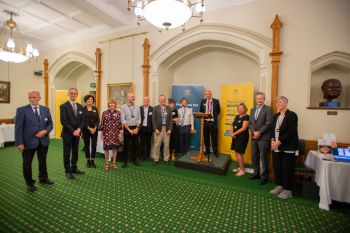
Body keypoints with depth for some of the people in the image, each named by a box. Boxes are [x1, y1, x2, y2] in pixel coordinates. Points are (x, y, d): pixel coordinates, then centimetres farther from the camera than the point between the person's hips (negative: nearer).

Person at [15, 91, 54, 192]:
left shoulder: (46, 109, 3)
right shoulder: (22, 110, -7)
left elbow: (50, 123, 6)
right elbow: (18, 128, -9)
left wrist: (45, 131, -14)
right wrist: (19, 143, -13)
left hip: (43, 141, 3)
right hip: (28, 142, -3)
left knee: (43, 161, 18)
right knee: (27, 163, 11)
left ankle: (43, 177, 38)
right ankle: (29, 183, 29)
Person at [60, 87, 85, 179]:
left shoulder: (80, 106, 8)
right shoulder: (63, 106, -8)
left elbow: (82, 120, 6)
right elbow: (63, 121, -15)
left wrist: (78, 130, -9)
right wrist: (72, 131, -17)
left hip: (77, 133, 5)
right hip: (67, 134, -5)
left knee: (75, 152, 15)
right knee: (67, 153, 6)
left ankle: (74, 168, 29)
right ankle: (68, 171, 18)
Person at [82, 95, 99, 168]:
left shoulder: (95, 109, 7)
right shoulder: (83, 109, -2)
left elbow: (98, 120, 4)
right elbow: (83, 121, -7)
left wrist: (95, 128, -9)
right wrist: (89, 128, -14)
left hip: (94, 130, 2)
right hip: (86, 130, -2)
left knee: (94, 145, 0)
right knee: (86, 145, 7)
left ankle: (92, 161, 12)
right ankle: (88, 161, 20)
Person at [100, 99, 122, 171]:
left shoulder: (118, 113, 2)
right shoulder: (104, 113, 2)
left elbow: (120, 123, 2)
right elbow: (102, 123, 2)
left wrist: (120, 133, -2)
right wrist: (102, 133, 0)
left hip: (115, 133, 0)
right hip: (107, 133, 0)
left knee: (115, 147, 7)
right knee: (106, 148, 5)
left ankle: (114, 162, 22)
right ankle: (107, 163, 20)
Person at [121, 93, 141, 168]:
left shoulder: (137, 107, 6)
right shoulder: (124, 107, -4)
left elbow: (139, 119, 6)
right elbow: (123, 120, -9)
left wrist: (137, 128, -6)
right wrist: (129, 130, -12)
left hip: (136, 128, 3)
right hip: (127, 128, -3)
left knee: (135, 145, 8)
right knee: (126, 145, 5)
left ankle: (134, 160, 22)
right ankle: (125, 162, 16)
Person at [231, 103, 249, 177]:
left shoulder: (246, 117, -10)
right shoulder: (237, 116, 14)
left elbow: (243, 128, -18)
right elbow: (233, 126, 14)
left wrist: (234, 133, -13)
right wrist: (232, 133, -5)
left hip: (242, 137, -8)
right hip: (236, 137, 8)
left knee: (239, 153, -6)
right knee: (236, 153, 11)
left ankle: (242, 170, 6)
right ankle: (240, 167, 25)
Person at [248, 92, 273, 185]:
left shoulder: (268, 109, -4)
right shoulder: (252, 110, 14)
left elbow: (268, 124, -12)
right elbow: (250, 123, 10)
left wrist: (259, 132, -14)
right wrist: (254, 132, -6)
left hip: (264, 137, -6)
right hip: (254, 137, 6)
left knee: (263, 158, 2)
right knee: (254, 156, 12)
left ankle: (264, 176, 15)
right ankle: (256, 173, 27)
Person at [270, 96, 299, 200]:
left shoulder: (292, 115, -7)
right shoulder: (276, 116, 13)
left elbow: (291, 132, -16)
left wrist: (279, 142, -18)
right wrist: (273, 141, -5)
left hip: (288, 147, -6)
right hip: (276, 147, 6)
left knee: (287, 169, 2)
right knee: (277, 167, 11)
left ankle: (287, 189, 16)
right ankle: (279, 186, 26)